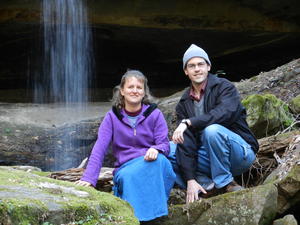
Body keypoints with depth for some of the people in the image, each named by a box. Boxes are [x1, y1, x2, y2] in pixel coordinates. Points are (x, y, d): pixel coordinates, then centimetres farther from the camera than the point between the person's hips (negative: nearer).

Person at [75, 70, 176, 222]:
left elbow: (164, 144, 0)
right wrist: (88, 178, -19)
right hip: (126, 167, 0)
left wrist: (155, 150, -27)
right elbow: (99, 148, -5)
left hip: (154, 165, 0)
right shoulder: (112, 116, 4)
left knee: (158, 159, -36)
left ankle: (155, 211, -29)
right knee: (126, 177, -36)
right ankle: (138, 216, -22)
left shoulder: (154, 114, 5)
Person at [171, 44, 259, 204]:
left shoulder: (224, 87, -5)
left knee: (212, 130, -34)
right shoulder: (184, 103, 7)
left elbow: (226, 113, -28)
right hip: (209, 157, 5)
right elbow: (185, 142, -3)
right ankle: (207, 185, -16)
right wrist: (190, 179, -14)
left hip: (241, 153, -5)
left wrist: (188, 122, -32)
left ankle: (225, 183, -18)